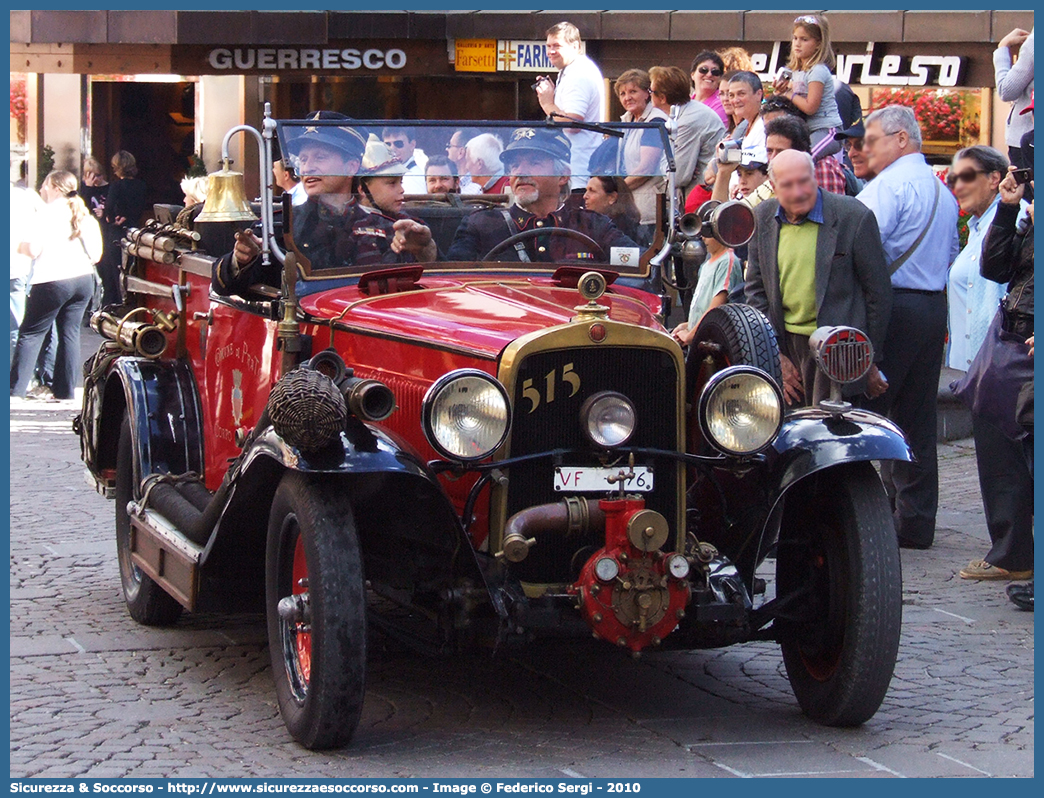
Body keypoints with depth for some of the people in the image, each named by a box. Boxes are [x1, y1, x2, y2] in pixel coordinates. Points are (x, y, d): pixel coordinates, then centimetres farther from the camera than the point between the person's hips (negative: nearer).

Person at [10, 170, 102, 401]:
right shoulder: (85, 215, 10)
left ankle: (15, 389, -1)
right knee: (70, 332, 9)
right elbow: (95, 254, 9)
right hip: (83, 279, 6)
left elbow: (34, 249, -12)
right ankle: (66, 390, 8)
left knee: (31, 333, 1)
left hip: (52, 280, -6)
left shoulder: (48, 213, -8)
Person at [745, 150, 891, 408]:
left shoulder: (854, 217, -9)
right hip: (785, 345, 4)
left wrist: (871, 361, -1)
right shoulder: (763, 218, 5)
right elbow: (755, 289, 11)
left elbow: (878, 294, -3)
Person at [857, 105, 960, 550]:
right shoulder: (942, 191, 18)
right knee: (916, 417, 10)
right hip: (934, 307, 9)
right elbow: (951, 253, 22)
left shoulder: (889, 185, -11)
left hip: (891, 306, -9)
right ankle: (916, 521, 12)